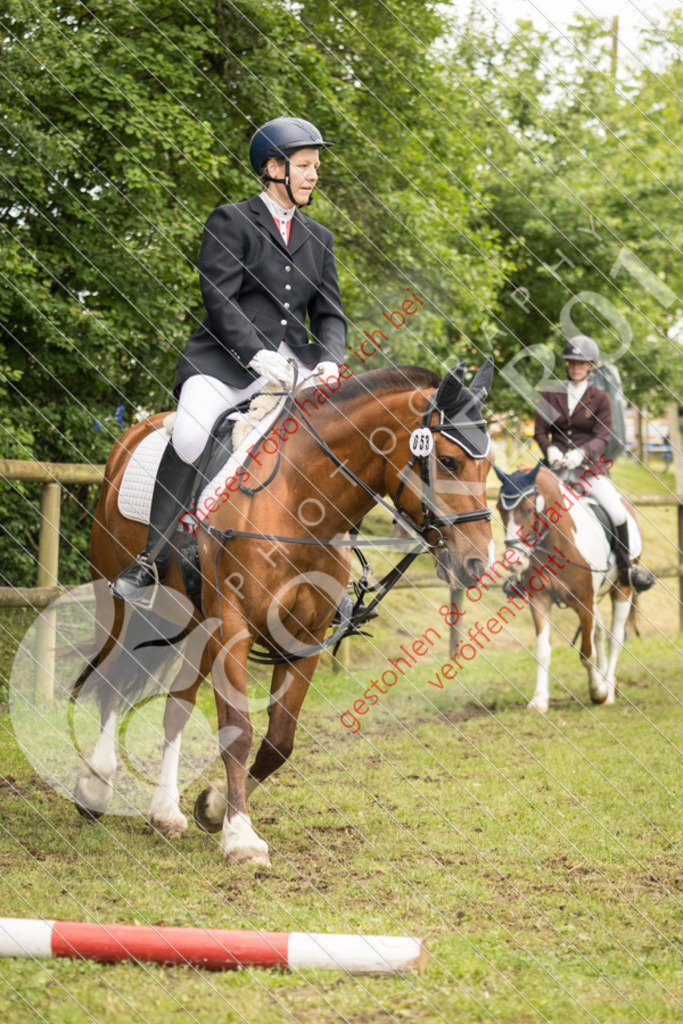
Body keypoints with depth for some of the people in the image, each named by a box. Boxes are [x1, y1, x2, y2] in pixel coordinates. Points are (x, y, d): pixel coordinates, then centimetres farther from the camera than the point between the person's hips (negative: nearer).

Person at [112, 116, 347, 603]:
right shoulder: (231, 221, 4)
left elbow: (329, 312, 16)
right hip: (227, 359, -5)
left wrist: (329, 361, -6)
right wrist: (256, 354, -21)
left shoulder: (319, 239, 21)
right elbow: (219, 297, -8)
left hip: (293, 364, 5)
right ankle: (153, 560, -24)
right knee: (190, 429, -32)